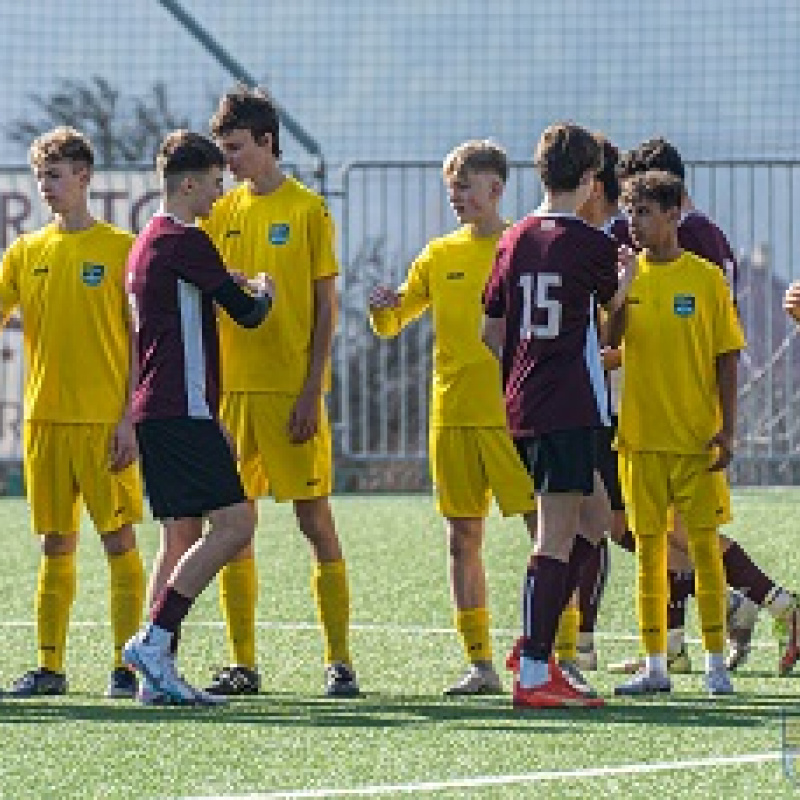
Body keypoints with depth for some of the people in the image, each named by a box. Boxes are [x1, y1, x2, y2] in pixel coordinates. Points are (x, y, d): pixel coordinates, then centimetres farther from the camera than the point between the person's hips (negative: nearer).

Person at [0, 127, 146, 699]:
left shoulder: (121, 248, -1)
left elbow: (142, 341, -3)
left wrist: (131, 418, -9)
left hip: (105, 420, -4)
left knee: (119, 539, -4)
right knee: (56, 545, 8)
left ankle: (126, 666, -1)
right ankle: (49, 668, 11)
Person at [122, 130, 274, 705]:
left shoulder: (148, 242, 20)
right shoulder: (186, 242, -11)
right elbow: (246, 312, -7)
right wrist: (264, 293, 13)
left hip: (158, 412, 10)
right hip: (183, 411, -10)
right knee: (234, 524, -13)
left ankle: (159, 671, 6)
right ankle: (155, 640, -17)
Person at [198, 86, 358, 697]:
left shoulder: (308, 210, -2)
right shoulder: (222, 213, 11)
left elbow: (326, 308, -3)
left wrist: (312, 390, -10)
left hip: (290, 389, -5)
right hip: (233, 387, 5)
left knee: (315, 520, -3)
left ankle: (339, 661, 1)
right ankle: (242, 664, 10)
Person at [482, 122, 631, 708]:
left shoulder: (514, 241, 9)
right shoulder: (593, 245, -9)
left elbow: (492, 333, 14)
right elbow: (609, 302, 12)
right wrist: (628, 272, 33)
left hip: (521, 408, 7)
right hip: (571, 410, -7)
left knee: (595, 518, 20)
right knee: (557, 537, -7)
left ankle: (537, 643, 15)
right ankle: (534, 674, -11)